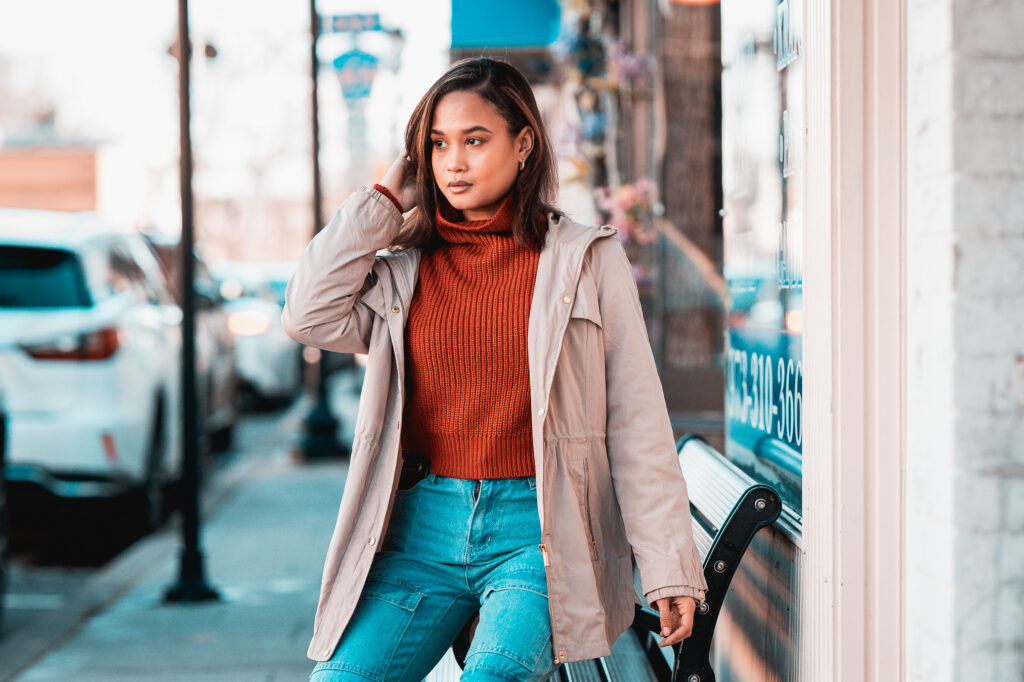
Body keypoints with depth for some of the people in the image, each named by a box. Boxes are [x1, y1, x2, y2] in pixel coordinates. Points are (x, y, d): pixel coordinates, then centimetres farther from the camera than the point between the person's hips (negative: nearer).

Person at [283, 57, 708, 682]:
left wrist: (669, 571, -2)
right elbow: (311, 315, -4)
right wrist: (387, 198, 6)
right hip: (424, 528, 3)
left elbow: (637, 424, 3)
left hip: (539, 534, -3)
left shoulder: (588, 260, 4)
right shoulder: (406, 265, 13)